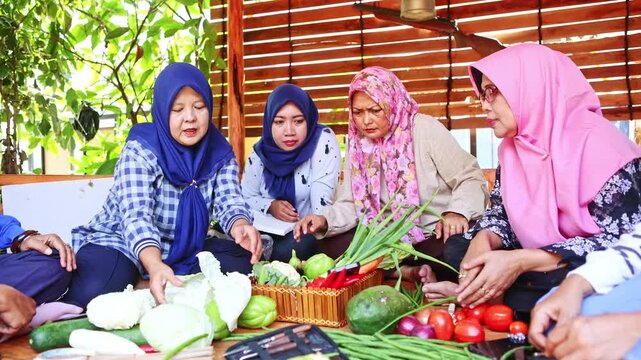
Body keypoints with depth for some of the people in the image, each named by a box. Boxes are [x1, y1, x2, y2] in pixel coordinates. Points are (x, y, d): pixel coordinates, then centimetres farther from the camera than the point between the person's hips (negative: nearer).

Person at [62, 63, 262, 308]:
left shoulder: (220, 153, -6)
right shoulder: (140, 151, -19)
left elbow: (229, 203, -16)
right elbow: (136, 216, -33)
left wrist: (241, 227, -43)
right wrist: (155, 266, -54)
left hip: (184, 250, 4)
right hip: (121, 244, -4)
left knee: (243, 258, -18)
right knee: (93, 291, -33)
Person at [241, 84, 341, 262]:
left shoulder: (323, 140, -15)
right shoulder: (260, 152, -2)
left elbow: (322, 201, -19)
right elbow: (246, 197, 7)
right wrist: (270, 206, -12)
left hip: (309, 233, -3)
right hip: (271, 231, 4)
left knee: (291, 249, -34)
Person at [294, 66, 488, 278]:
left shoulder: (424, 128, -10)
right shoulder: (358, 145, 2)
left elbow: (471, 178, -10)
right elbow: (351, 204, 0)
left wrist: (457, 212, -30)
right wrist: (325, 220, -21)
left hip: (438, 234, -4)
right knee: (334, 243, -14)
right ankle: (408, 272, -19)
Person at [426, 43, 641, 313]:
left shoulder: (597, 144, -19)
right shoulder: (513, 146, 2)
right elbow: (500, 215, 7)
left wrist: (520, 261, -31)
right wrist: (482, 240, -19)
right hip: (542, 267, 6)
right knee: (456, 247, -6)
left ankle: (472, 293, -19)